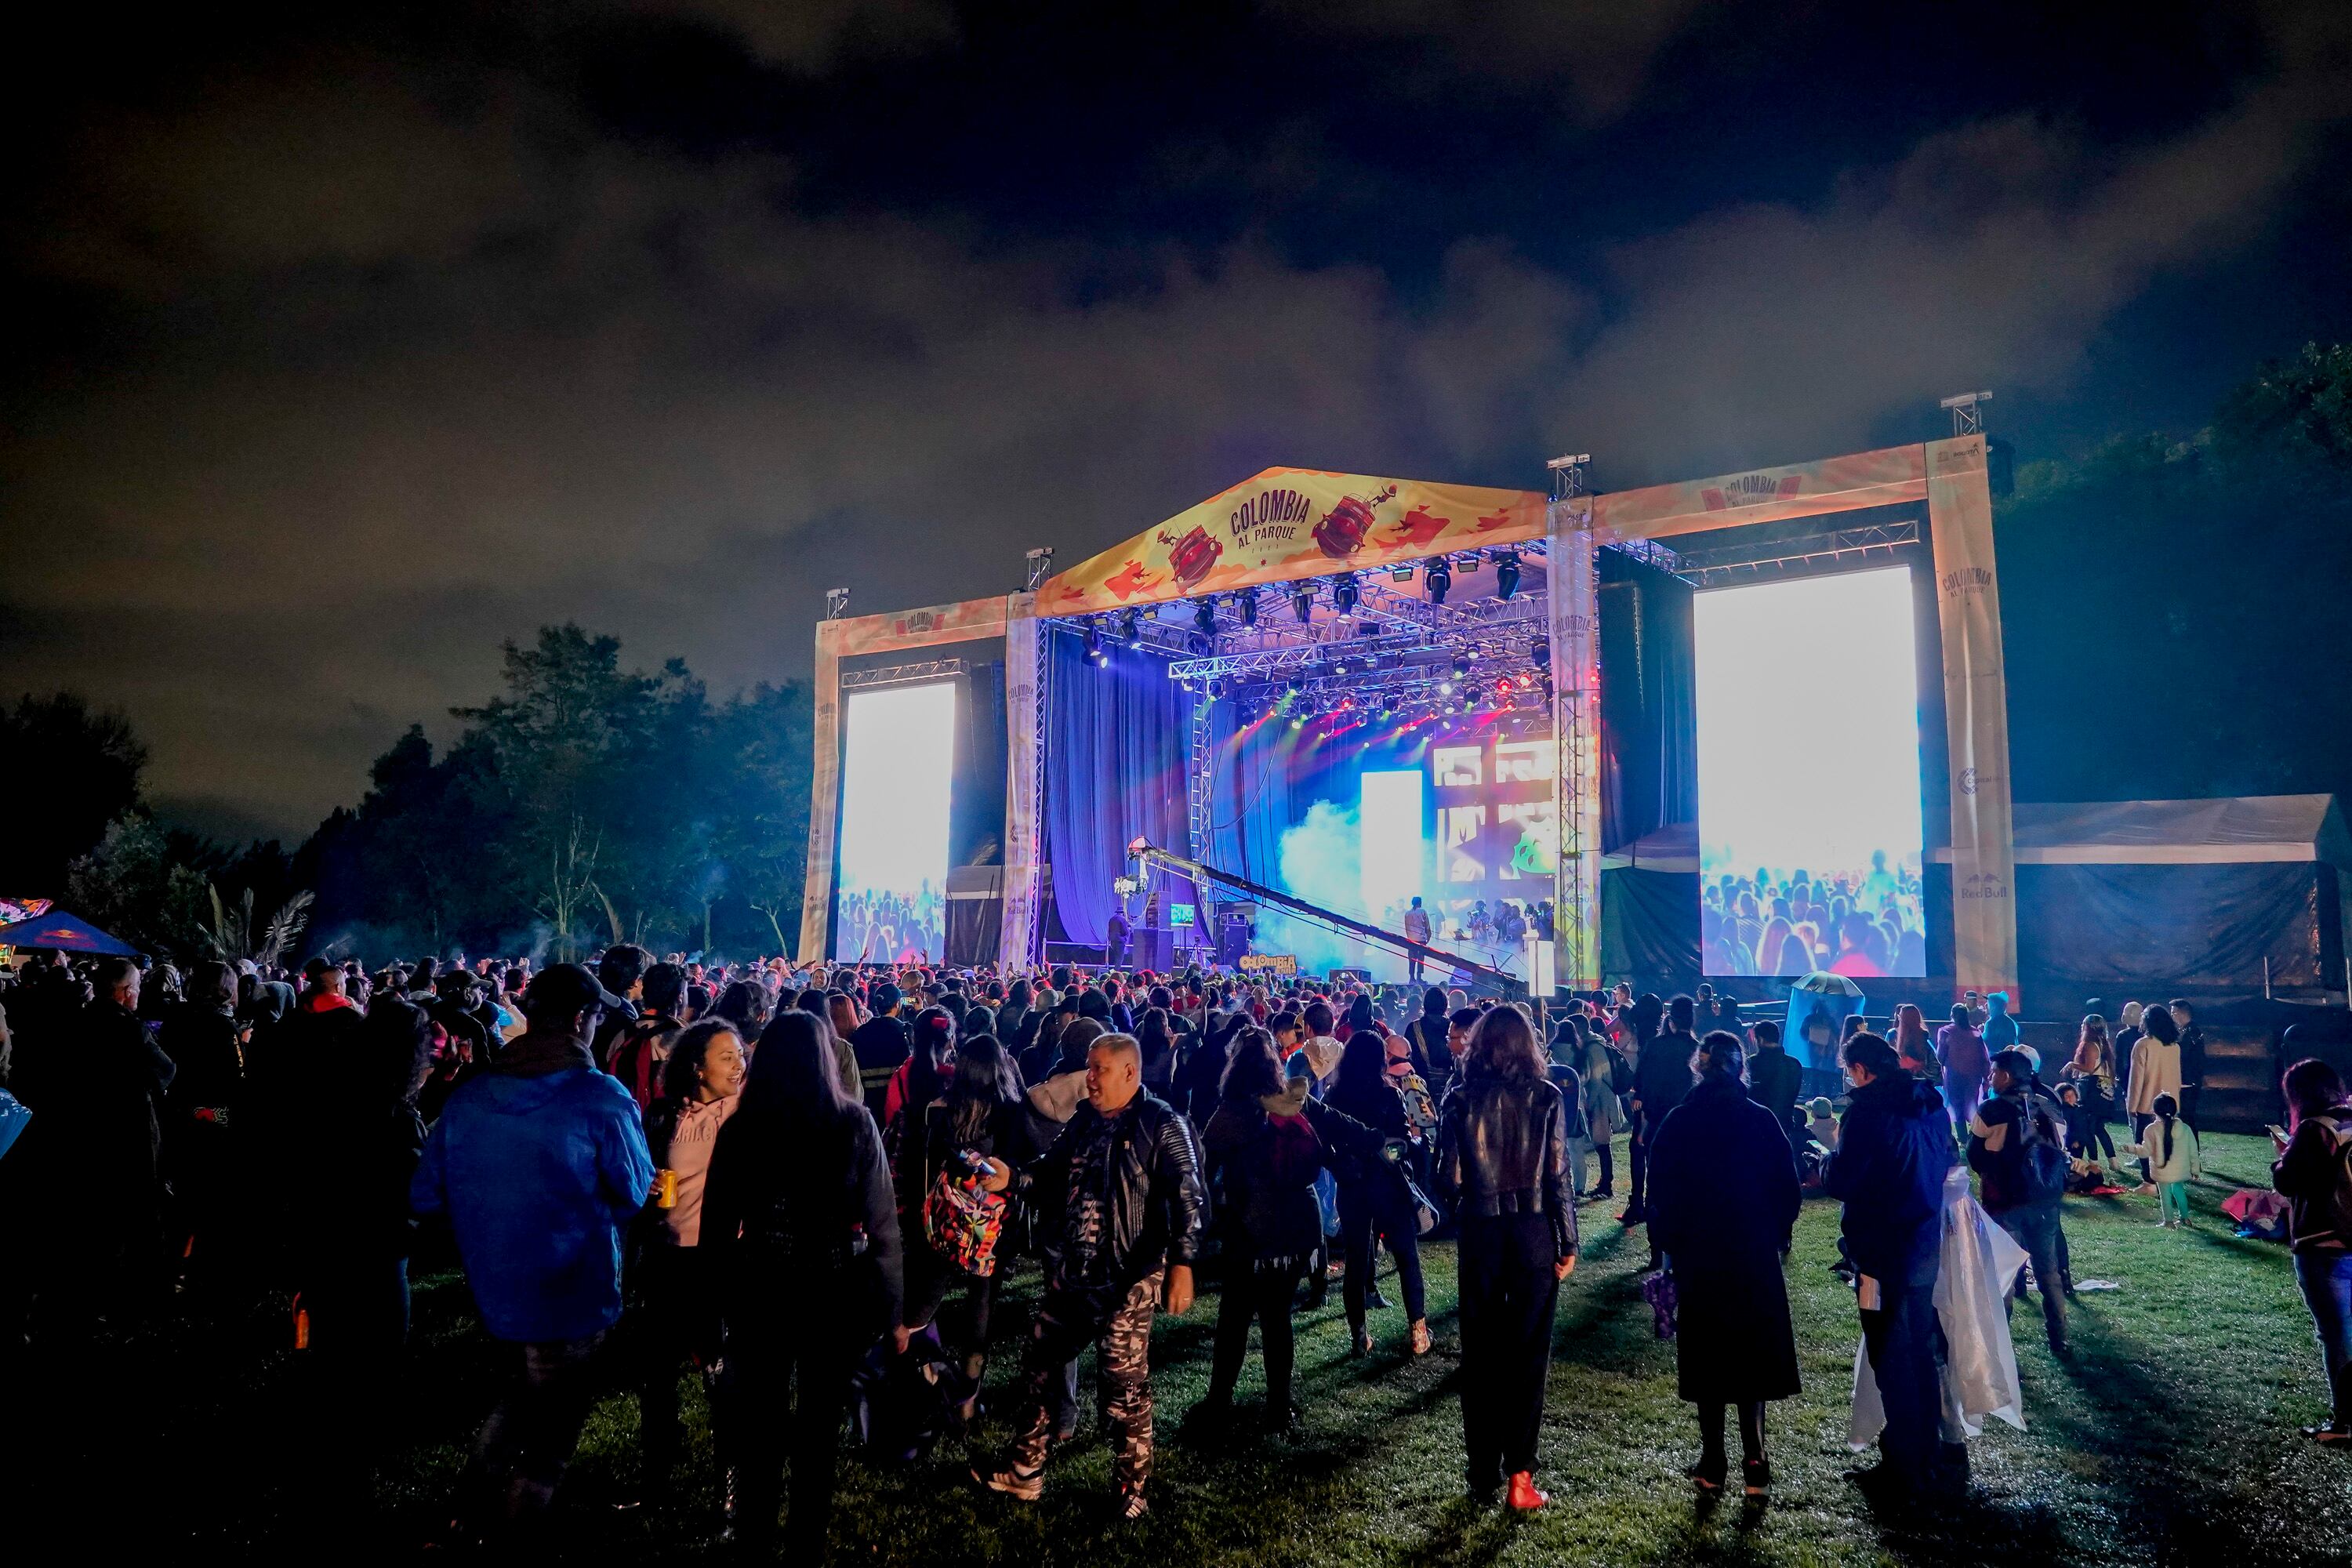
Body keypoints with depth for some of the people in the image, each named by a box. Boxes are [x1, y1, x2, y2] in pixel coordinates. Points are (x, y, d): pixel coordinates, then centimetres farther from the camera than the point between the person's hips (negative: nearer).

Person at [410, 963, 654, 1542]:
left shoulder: (469, 1097, -4)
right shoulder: (601, 1099, -20)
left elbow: (425, 1196, 1)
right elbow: (634, 1192, -14)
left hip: (495, 1291, 6)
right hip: (572, 1296, -5)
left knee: (522, 1400, 31)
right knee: (547, 1437, 14)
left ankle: (474, 1520, 35)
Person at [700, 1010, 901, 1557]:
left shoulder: (739, 1129, -10)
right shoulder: (855, 1122, -13)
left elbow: (716, 1223, -5)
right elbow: (881, 1216, -12)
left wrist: (719, 1296, 5)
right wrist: (888, 1301, -5)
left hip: (760, 1295, 1)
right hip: (835, 1294, 0)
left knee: (758, 1428, 18)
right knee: (820, 1429, 17)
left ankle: (754, 1542, 31)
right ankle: (807, 1545, 29)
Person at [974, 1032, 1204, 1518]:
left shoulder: (1160, 1124, -11)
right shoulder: (1084, 1119, 10)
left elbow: (1186, 1196, -16)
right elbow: (1052, 1173, 18)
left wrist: (1182, 1261, -24)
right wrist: (1013, 1178, 0)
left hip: (1126, 1279, -7)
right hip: (1069, 1273, 7)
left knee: (1125, 1386, 2)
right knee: (1040, 1367, 15)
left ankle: (1132, 1486, 23)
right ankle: (1024, 1472, 32)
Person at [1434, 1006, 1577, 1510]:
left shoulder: (1460, 1099, -5)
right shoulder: (1546, 1097, -6)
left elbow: (1449, 1182, -5)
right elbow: (1558, 1176, -7)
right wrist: (1568, 1242, 1)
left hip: (1480, 1233, 1)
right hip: (1534, 1232, 0)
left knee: (1480, 1354, 13)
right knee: (1528, 1354, 9)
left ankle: (1482, 1472, 21)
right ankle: (1519, 1474, 10)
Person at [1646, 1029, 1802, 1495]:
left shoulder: (1678, 1122, -7)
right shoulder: (1763, 1120, -6)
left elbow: (1661, 1191, -6)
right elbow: (1788, 1189, -3)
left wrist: (1667, 1243, 5)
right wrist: (1776, 1236, 11)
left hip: (1697, 1257, -1)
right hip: (1756, 1256, 1)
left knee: (1707, 1354, 10)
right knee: (1752, 1352, 13)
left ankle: (1714, 1463, 17)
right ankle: (1754, 1463, 13)